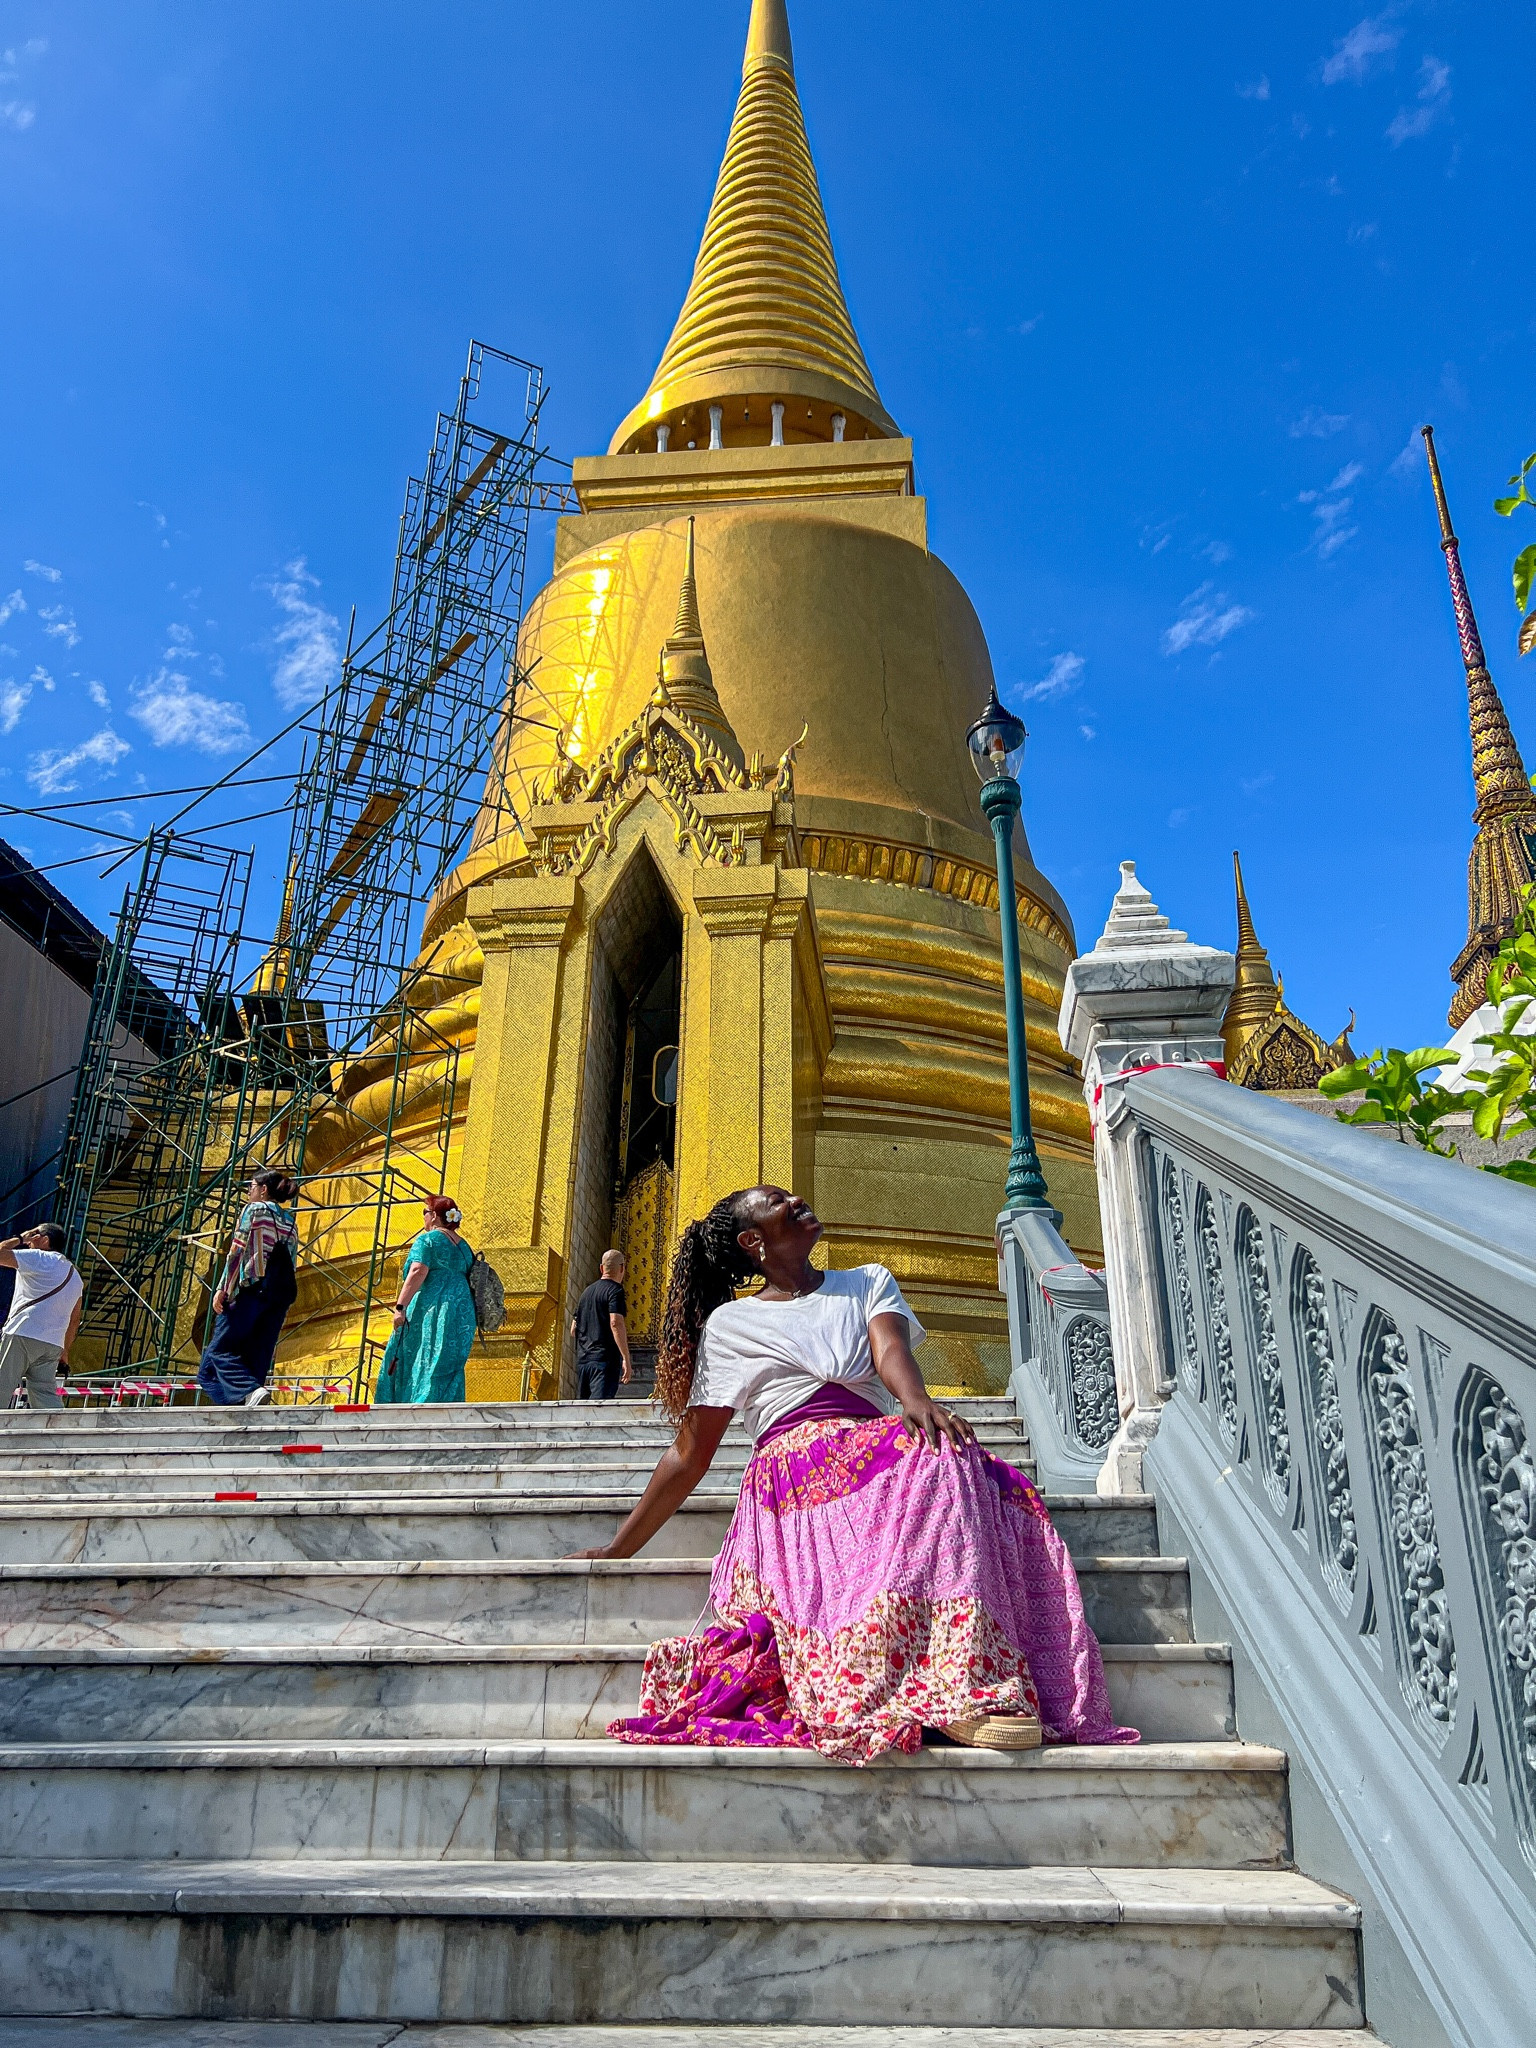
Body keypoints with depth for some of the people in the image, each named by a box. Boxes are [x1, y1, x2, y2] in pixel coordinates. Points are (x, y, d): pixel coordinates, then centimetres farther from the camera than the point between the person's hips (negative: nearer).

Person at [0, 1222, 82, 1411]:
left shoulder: (40, 1259, -1)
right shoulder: (74, 1275, 22)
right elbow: (74, 1320, 23)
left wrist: (19, 1239, 10)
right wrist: (65, 1352, 28)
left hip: (22, 1334, -7)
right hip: (53, 1345, 7)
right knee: (47, 1398, 5)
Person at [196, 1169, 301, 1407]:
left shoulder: (254, 1210, 1)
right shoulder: (290, 1220, 19)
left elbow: (238, 1251, -7)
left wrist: (222, 1288, -7)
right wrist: (284, 1301, 18)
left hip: (250, 1288, -6)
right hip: (281, 1293, 6)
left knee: (219, 1350, -3)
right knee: (257, 1358, 6)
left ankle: (251, 1390, -25)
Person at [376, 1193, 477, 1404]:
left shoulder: (428, 1240, -1)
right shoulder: (464, 1247, 20)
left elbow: (418, 1272, -14)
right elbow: (469, 1281, 21)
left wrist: (400, 1306, -19)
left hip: (433, 1309, -7)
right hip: (462, 1313, 7)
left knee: (427, 1364, -6)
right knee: (449, 1368, 6)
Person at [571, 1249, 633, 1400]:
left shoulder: (587, 1291, 20)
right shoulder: (615, 1290, -4)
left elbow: (573, 1330, 24)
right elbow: (615, 1323, -19)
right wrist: (626, 1359, -20)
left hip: (583, 1360, 7)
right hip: (605, 1359, -7)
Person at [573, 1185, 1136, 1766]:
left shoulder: (870, 1283, 25)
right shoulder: (729, 1324, 18)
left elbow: (891, 1349, 1)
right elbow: (688, 1455, 18)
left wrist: (917, 1401, -23)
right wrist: (617, 1549, 14)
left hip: (880, 1451, 3)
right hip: (794, 1473, -2)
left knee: (941, 1455, -34)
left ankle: (968, 1689, -44)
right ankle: (961, 1690, -46)